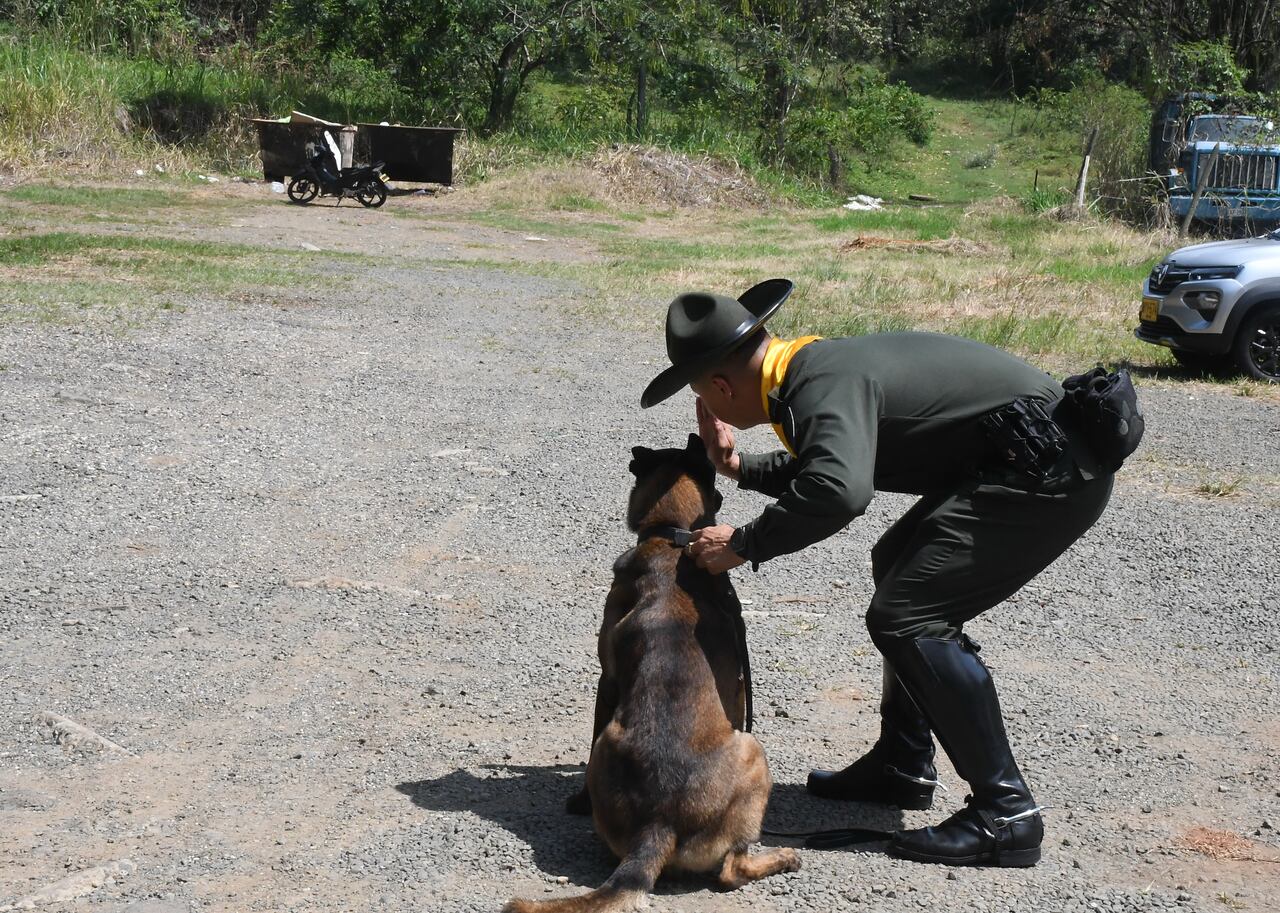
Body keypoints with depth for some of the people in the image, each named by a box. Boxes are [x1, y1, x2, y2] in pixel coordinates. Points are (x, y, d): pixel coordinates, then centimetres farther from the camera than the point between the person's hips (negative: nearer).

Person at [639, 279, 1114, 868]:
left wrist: (745, 544, -26)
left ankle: (1005, 812, -9)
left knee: (904, 617, -13)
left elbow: (838, 491, -39)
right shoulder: (814, 363, 12)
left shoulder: (823, 385, -20)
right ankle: (903, 765, 30)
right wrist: (740, 468, 20)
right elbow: (821, 466, 31)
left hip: (1049, 472, -11)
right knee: (898, 566, 23)